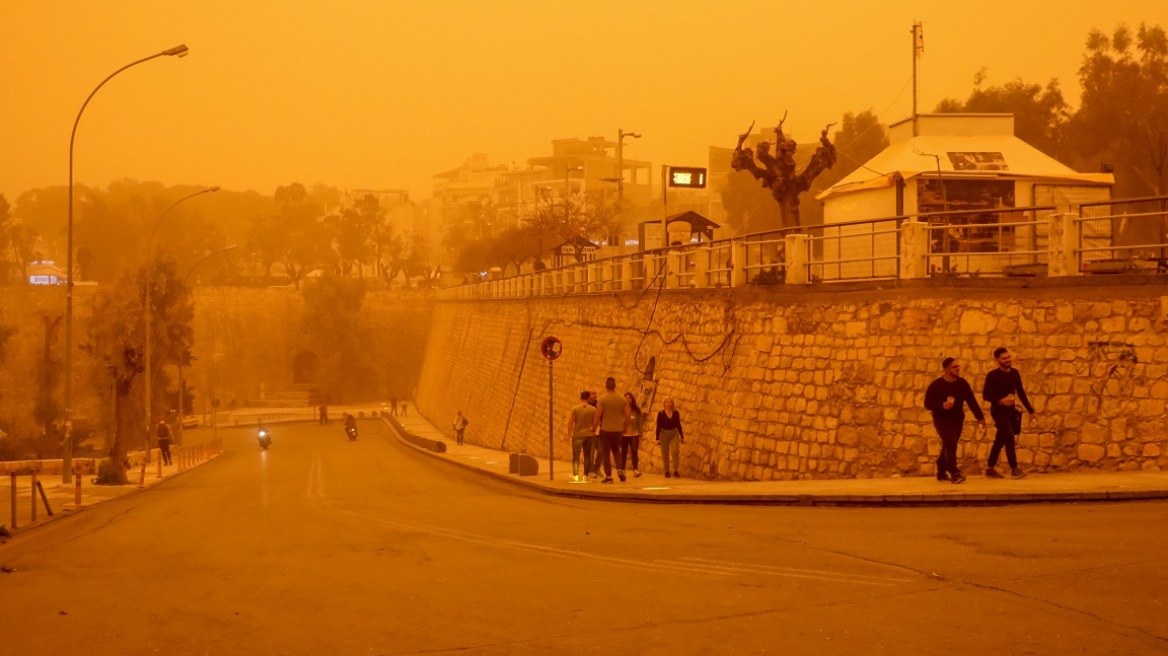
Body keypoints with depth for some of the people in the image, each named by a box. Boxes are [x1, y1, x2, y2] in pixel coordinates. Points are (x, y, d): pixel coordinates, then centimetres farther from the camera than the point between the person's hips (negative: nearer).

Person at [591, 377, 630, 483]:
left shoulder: (602, 399, -11)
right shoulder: (622, 399, 0)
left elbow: (597, 416, -14)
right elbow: (627, 416, 2)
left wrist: (593, 429, -2)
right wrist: (624, 428, 16)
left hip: (605, 430, -4)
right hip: (618, 430, 4)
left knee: (606, 453, 5)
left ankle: (608, 476, 4)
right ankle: (620, 470, 6)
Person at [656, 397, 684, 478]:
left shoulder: (676, 413, 0)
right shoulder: (661, 414, -6)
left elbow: (678, 425, 8)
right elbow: (658, 427, -4)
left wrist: (682, 436, 9)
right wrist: (657, 439, -9)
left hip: (674, 433, 1)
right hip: (664, 434, -1)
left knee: (675, 451, -15)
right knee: (665, 454, 3)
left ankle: (675, 471, -8)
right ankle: (666, 472, 14)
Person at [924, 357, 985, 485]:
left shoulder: (962, 383, 1)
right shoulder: (936, 385, -12)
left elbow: (971, 401, 3)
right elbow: (927, 403, -12)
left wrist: (980, 417, -1)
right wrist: (942, 406, -28)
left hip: (957, 420, 5)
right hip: (942, 420, -5)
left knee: (948, 446, 12)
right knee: (951, 444, -21)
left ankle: (941, 473, 27)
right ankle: (954, 474, -22)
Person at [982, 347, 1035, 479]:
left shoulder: (1014, 373, 7)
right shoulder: (992, 376, -10)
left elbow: (1021, 392, 14)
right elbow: (985, 395, -11)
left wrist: (1030, 409, 12)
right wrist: (1000, 401, -25)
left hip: (1011, 410, 6)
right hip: (999, 411, -6)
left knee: (1000, 440, 11)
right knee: (1009, 437, -14)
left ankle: (990, 468, 19)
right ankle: (1014, 468, -8)